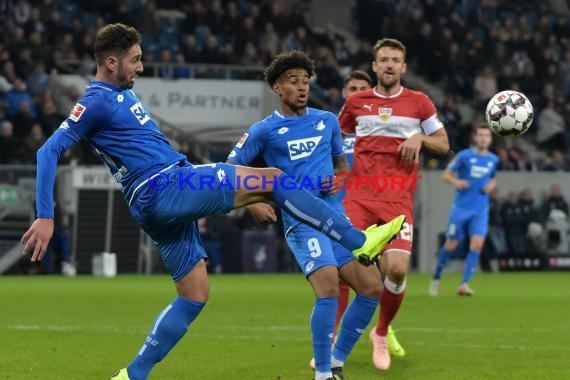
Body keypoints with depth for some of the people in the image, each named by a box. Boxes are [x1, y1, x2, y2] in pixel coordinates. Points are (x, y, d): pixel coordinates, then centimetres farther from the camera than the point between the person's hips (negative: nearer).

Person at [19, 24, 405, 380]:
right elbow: (50, 151, -14)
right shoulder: (97, 102, -8)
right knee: (271, 178, -10)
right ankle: (359, 241, -6)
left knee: (195, 294, 10)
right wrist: (46, 217, -22)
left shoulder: (124, 95, 21)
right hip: (163, 187, -10)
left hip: (169, 197, 10)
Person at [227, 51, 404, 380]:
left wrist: (340, 182, 4)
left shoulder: (327, 121, 13)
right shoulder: (264, 130, 1)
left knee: (372, 287, -3)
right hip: (301, 220, -5)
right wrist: (252, 203, -11)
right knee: (329, 287, -24)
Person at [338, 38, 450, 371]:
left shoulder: (419, 103, 7)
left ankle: (382, 335, 11)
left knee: (397, 269, -16)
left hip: (398, 199, -1)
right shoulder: (356, 102, 10)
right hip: (358, 196, 1)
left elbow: (444, 145, 12)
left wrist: (420, 138, -7)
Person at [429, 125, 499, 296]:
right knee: (451, 245, 2)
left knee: (477, 244, -15)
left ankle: (464, 284, -13)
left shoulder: (494, 160, 7)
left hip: (481, 210, 2)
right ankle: (436, 277, 24)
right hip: (461, 207, -2)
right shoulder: (464, 156, -4)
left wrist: (491, 186, 1)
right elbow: (446, 174, -1)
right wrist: (456, 182, -22)